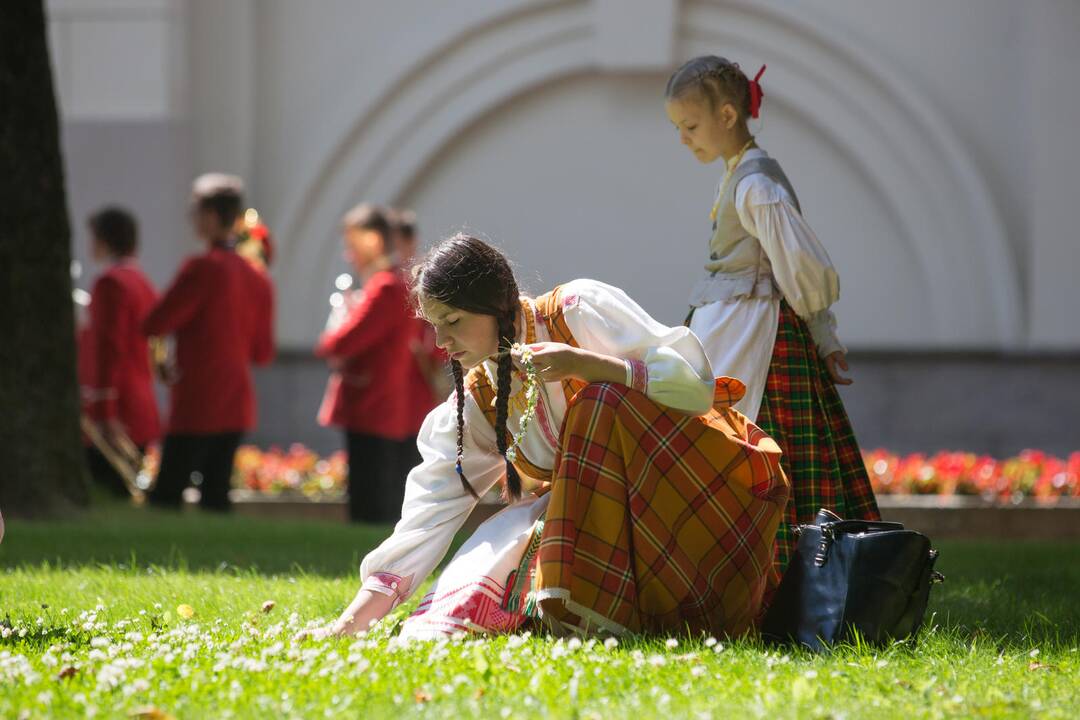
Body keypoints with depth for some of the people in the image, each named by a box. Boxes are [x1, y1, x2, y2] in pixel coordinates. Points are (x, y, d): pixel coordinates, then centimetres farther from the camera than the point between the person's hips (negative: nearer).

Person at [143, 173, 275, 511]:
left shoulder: (202, 268, -13)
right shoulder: (258, 279, 9)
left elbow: (154, 325, -14)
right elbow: (263, 353, 13)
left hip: (197, 406, -8)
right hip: (237, 407, 8)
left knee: (166, 497, -7)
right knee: (215, 496, 10)